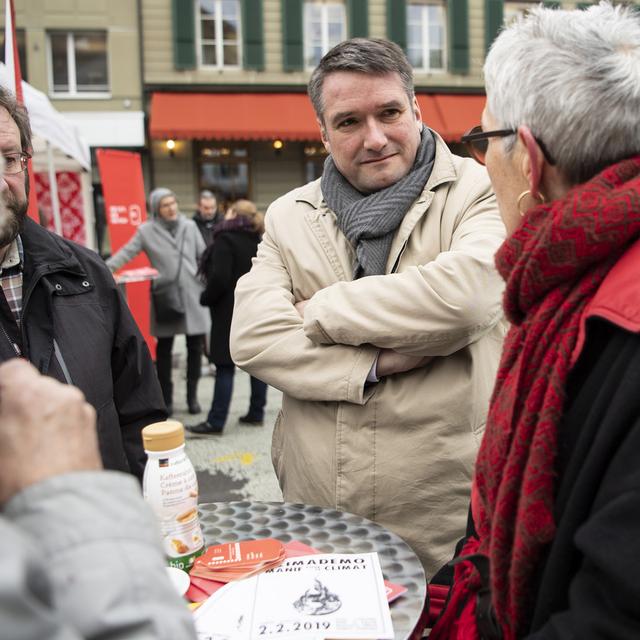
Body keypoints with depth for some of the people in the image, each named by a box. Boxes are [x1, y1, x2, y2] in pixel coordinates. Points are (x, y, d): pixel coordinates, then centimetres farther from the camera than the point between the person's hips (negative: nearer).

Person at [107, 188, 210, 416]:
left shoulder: (189, 226, 7)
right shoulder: (147, 230, 0)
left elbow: (203, 255, 11)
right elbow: (127, 253, -3)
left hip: (192, 294, 2)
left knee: (195, 346, 4)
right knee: (164, 349, 5)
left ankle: (192, 395, 19)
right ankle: (166, 399, 18)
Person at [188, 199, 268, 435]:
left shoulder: (225, 240, -12)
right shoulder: (258, 242, 12)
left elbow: (220, 278, -19)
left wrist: (206, 298, -5)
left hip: (230, 311, -8)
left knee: (225, 367, -6)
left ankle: (216, 421, -2)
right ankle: (256, 413, 17)